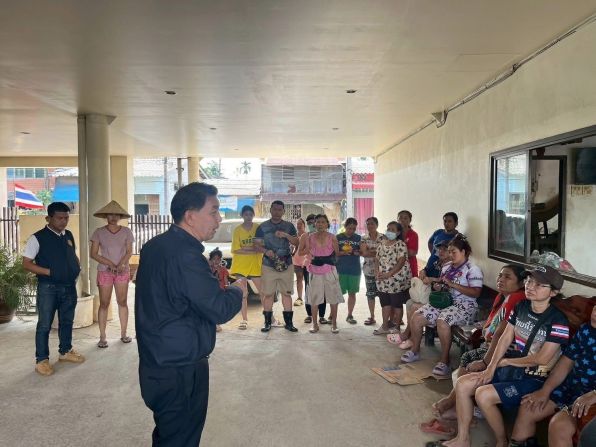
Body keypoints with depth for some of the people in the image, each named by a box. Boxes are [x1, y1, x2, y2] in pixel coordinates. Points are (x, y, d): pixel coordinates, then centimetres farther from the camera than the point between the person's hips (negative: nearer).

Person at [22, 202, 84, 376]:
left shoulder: (69, 235, 7)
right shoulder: (38, 238, -11)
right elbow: (26, 263, -10)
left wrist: (77, 268, 1)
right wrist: (49, 272, -20)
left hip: (69, 287, 6)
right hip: (48, 288, -5)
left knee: (67, 321, 16)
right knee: (45, 324, 4)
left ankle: (65, 351, 32)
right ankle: (41, 360, 16)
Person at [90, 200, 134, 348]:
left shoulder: (126, 231, 3)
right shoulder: (99, 232, 0)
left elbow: (129, 251, 1)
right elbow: (93, 254, -2)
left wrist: (122, 264, -16)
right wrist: (109, 263, -13)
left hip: (123, 271, 1)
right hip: (104, 271, -1)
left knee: (122, 302, 4)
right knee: (104, 304, 0)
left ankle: (123, 333, 13)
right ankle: (102, 337, 6)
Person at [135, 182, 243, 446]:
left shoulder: (155, 246, 6)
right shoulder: (186, 255, -24)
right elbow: (220, 310, -23)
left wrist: (214, 283, 8)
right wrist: (237, 289, -3)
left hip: (156, 365, 9)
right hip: (180, 371, -9)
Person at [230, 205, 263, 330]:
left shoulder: (258, 228, 1)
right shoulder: (237, 230, -1)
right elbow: (236, 250, -7)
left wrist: (246, 248, -17)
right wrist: (254, 250, -17)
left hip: (256, 264, 1)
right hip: (240, 265, 0)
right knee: (243, 293, 4)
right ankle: (244, 320, 12)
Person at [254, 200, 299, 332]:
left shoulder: (289, 226, 10)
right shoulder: (263, 226, 6)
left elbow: (296, 242, 5)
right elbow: (257, 244, 3)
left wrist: (286, 235, -13)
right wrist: (266, 251, -16)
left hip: (286, 264, 1)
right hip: (269, 264, -1)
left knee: (287, 293, 4)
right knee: (268, 293, 0)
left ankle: (288, 322, 11)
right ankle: (267, 322, 11)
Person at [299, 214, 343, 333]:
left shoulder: (332, 237, -3)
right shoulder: (310, 237, 0)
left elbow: (337, 254, 3)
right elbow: (300, 252, 5)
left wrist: (334, 244, -9)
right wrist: (307, 249, -10)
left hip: (329, 270, -1)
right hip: (315, 270, 1)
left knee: (333, 297, 3)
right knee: (314, 298, 6)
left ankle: (334, 323, 18)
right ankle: (315, 324, 19)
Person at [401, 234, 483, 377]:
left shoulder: (473, 269, -6)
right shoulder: (447, 267, 17)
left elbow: (476, 292, -17)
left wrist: (453, 284, -20)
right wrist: (438, 287, 2)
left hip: (464, 305, -7)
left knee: (442, 321, -36)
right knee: (417, 317, -10)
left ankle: (444, 361, -22)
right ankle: (415, 351, 8)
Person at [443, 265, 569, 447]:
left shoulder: (558, 321, -18)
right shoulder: (520, 307, 3)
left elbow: (541, 359, -18)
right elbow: (505, 338, 3)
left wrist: (506, 361, -8)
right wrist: (491, 367, -6)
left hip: (533, 378, -7)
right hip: (511, 369, 7)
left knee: (483, 394, -24)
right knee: (462, 384, -5)